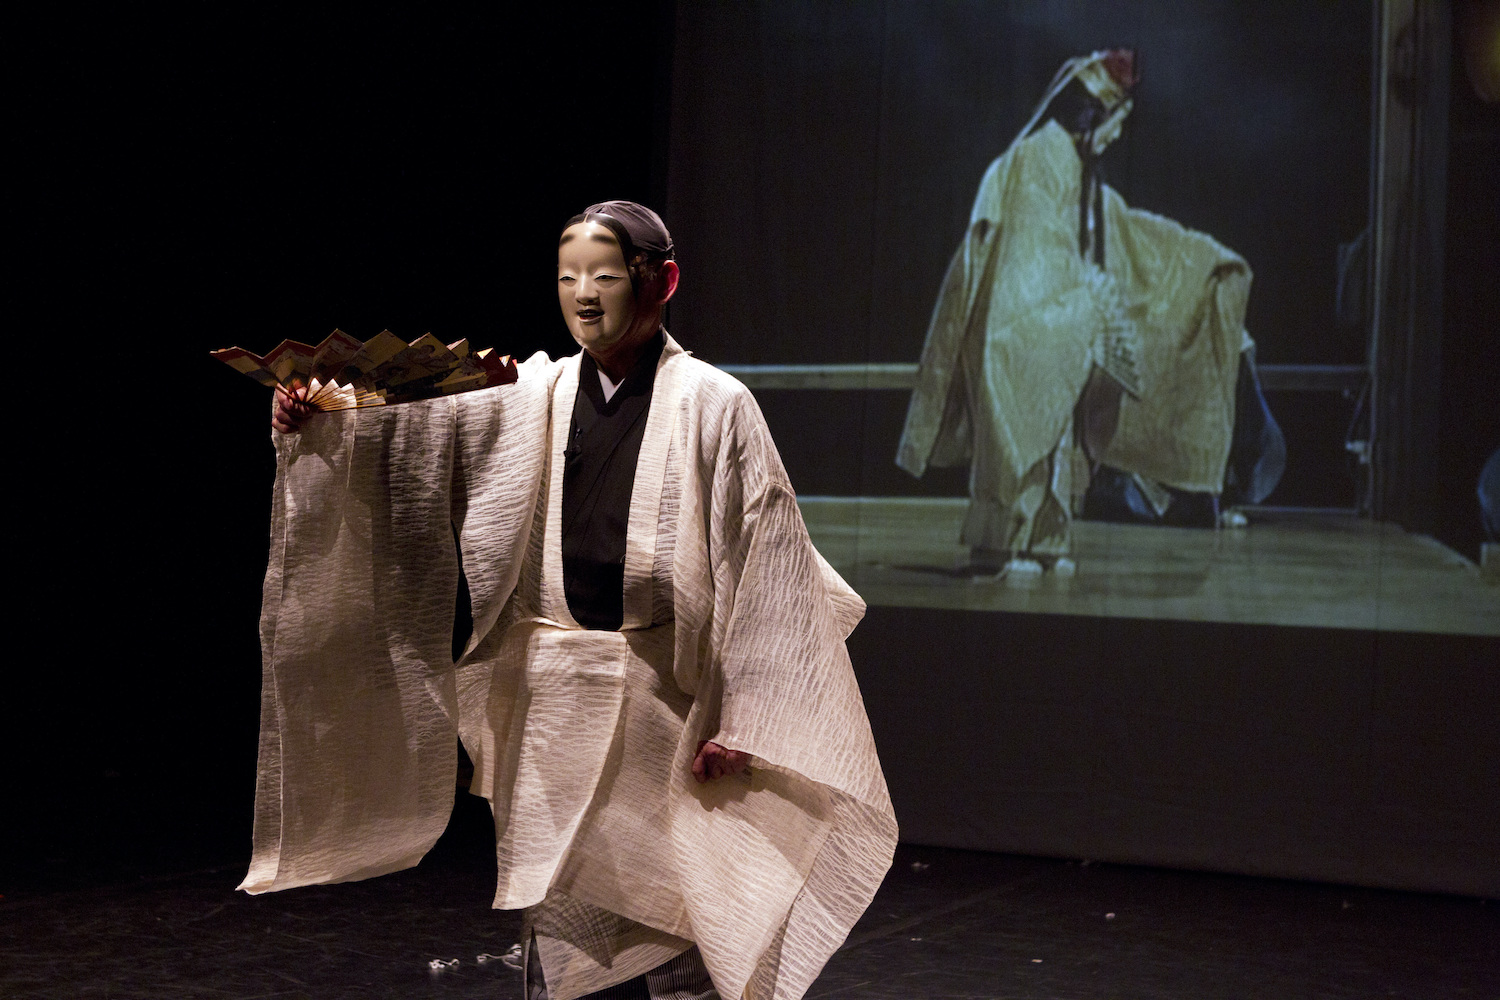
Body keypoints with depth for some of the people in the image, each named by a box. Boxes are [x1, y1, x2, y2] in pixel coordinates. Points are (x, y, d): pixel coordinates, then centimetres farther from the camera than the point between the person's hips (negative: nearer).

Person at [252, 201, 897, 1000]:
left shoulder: (712, 404, -4)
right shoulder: (532, 397, 8)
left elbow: (762, 571, -7)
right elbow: (412, 421, -3)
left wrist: (740, 722, -10)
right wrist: (319, 415, -23)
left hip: (664, 698, -3)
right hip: (553, 695, 4)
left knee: (665, 914, 2)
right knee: (561, 917, 8)